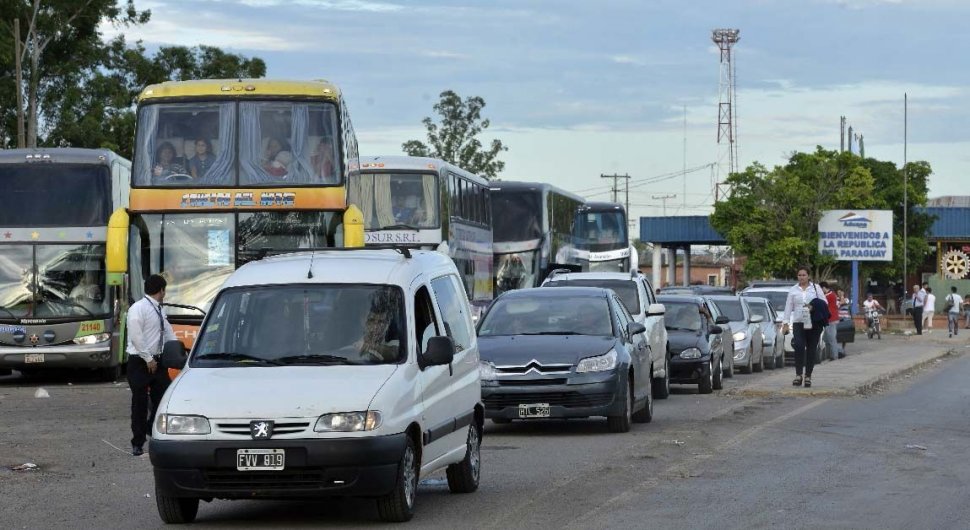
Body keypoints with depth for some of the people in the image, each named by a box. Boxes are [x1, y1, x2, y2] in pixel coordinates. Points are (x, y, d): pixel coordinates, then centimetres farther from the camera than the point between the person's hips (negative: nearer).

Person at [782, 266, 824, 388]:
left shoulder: (816, 288, 8)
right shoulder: (793, 290, 11)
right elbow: (788, 307, 9)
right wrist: (786, 323, 2)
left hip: (814, 324, 0)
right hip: (798, 323, 0)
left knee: (811, 350, 2)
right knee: (799, 346, -19)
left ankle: (808, 376, 11)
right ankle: (798, 375, -16)